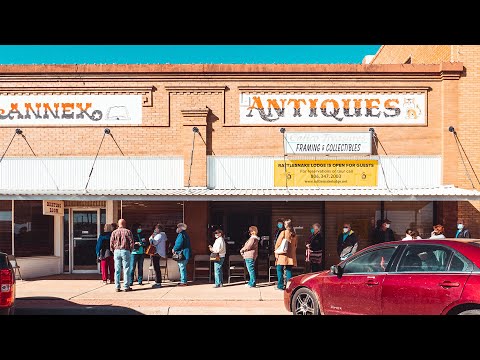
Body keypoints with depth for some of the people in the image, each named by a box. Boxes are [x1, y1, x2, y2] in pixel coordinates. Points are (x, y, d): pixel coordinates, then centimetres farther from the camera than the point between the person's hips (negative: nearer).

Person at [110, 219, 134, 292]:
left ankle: (117, 287, 6)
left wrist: (113, 252, 14)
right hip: (125, 251, -3)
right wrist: (130, 250, 9)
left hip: (116, 251, 3)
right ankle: (126, 287, 2)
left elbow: (111, 243, 5)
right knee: (126, 270, 1)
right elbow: (131, 242, -3)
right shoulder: (128, 232, 0)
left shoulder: (114, 232, 8)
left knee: (117, 270, 5)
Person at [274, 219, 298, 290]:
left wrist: (276, 253, -2)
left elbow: (278, 244, -8)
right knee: (289, 270, 9)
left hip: (283, 255, -5)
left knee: (279, 270, 4)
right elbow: (295, 245, 15)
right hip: (291, 255, 5)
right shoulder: (294, 234, 7)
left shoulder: (283, 233, -9)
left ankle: (280, 286, 2)